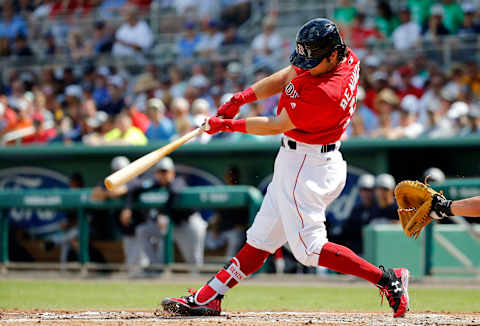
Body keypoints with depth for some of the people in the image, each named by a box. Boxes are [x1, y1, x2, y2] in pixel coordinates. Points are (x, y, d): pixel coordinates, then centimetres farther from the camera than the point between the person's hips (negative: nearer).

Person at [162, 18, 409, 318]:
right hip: (294, 162, 10)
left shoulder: (326, 93, -29)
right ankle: (207, 299, 16)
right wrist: (241, 97, -1)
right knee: (262, 237, 12)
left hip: (307, 167, -10)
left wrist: (228, 125, -8)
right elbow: (284, 78, 10)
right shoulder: (347, 58, -2)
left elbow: (276, 126, -18)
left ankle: (388, 279, -6)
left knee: (308, 247, -10)